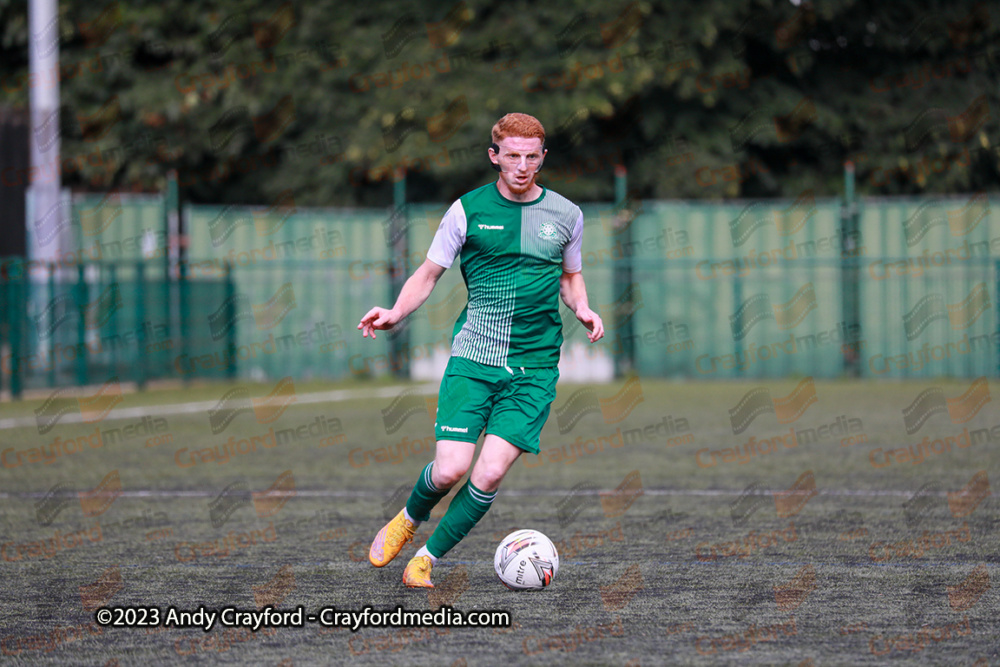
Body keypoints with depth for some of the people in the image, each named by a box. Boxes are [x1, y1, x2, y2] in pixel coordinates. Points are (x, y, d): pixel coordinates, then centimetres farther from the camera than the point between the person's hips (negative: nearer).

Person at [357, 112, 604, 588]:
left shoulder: (565, 215, 7)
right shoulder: (468, 210, 1)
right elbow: (429, 272, 8)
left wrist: (582, 310, 1)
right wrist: (396, 313, -9)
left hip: (534, 368, 1)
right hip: (472, 358, -1)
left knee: (490, 474, -13)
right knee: (450, 469, -13)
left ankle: (427, 558, 5)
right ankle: (408, 520, 21)